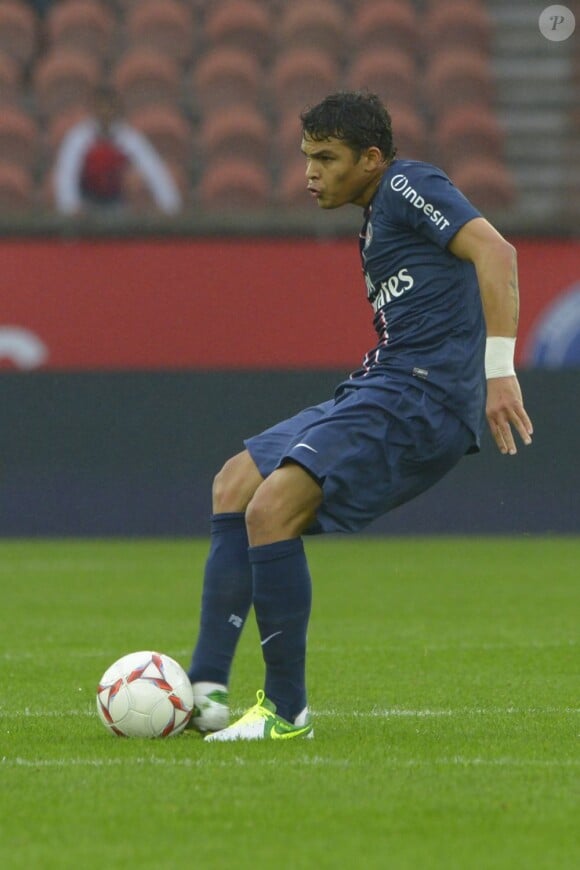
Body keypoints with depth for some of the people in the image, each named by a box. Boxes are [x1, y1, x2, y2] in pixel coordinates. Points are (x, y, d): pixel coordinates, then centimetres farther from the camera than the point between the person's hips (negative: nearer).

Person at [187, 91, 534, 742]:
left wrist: (498, 370, -25)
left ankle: (286, 710, -14)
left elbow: (493, 251, -19)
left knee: (272, 508, -22)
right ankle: (205, 691, 8)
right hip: (376, 391, 11)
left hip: (417, 395, -11)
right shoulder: (377, 219, 24)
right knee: (234, 486, 12)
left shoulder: (409, 186, -5)